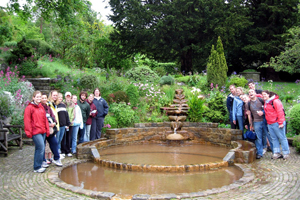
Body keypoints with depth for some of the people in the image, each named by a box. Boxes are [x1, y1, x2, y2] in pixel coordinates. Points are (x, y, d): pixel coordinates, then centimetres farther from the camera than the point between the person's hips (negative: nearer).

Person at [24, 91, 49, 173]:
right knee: (41, 147, -12)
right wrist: (29, 132, -11)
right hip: (35, 132, -7)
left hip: (43, 131, 7)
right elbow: (27, 121, -8)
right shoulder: (29, 108, -6)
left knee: (39, 148, 13)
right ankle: (37, 168, -5)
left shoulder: (41, 107, 16)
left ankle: (40, 164, 22)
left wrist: (47, 130, 14)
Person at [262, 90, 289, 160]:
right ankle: (276, 153, 14)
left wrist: (281, 123, -18)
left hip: (277, 123, -8)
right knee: (274, 138, 9)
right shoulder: (265, 102, 13)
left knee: (282, 138, -1)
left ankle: (286, 153, 6)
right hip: (270, 124, 8)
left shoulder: (275, 101, -12)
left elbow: (280, 112, -16)